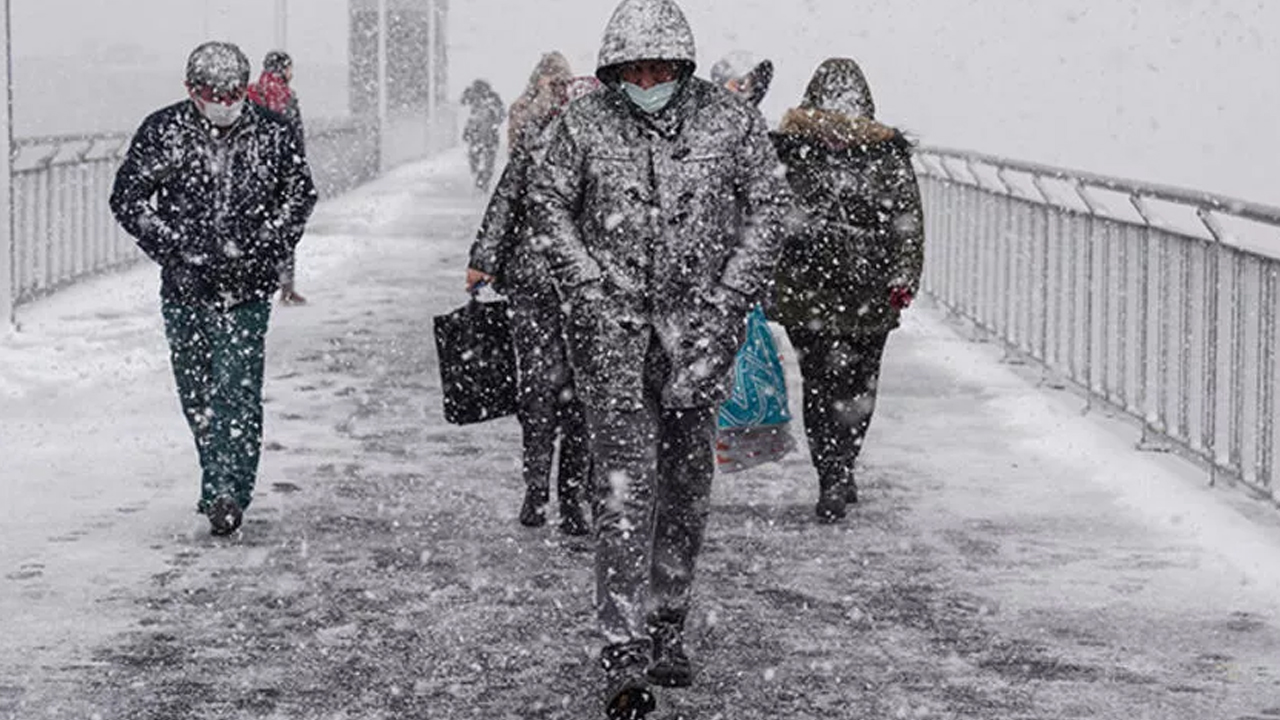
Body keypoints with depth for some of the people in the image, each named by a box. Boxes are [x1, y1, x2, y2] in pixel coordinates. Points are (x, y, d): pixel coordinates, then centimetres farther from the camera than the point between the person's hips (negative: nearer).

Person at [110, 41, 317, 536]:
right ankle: (224, 482, 27)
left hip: (247, 289, -2)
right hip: (184, 287, 2)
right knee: (196, 393, 11)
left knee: (236, 389, -12)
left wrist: (266, 247, -2)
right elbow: (127, 199, 1)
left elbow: (301, 194, 10)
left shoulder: (273, 133, -3)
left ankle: (226, 492, -12)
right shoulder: (161, 132, -5)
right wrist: (175, 247, -9)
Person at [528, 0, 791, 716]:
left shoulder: (732, 122, -3)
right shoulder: (584, 124, -3)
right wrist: (591, 286, -4)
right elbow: (550, 204, 6)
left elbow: (769, 206, 3)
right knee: (625, 479, -11)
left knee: (687, 481, 11)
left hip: (700, 317, 2)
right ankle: (626, 655, -13)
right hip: (612, 317, -2)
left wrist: (726, 298, -5)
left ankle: (667, 629, 26)